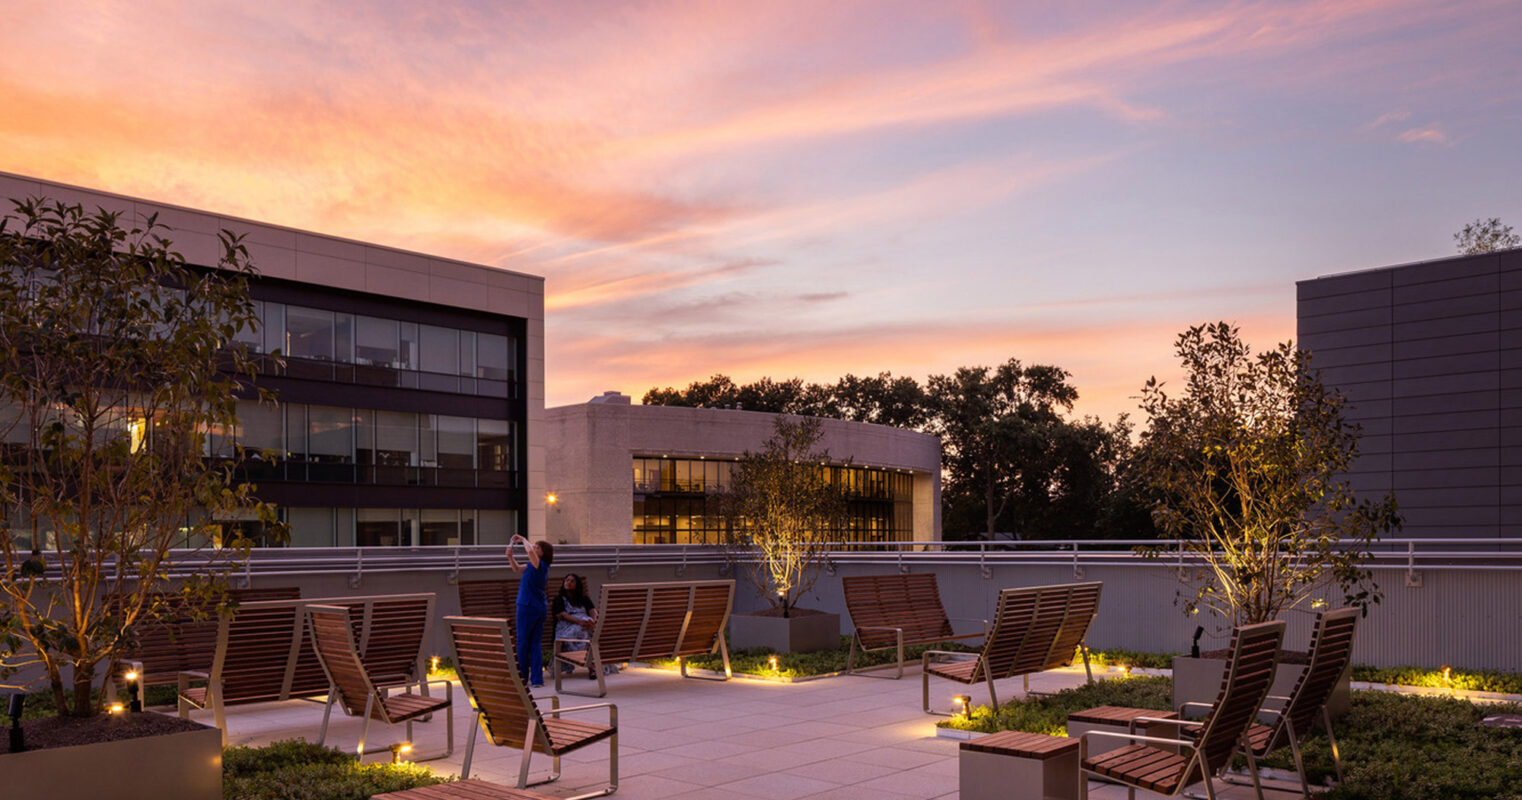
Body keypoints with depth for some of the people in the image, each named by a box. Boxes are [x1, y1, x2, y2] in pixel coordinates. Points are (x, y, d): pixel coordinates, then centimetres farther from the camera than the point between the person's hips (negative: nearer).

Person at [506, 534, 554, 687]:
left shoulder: (539, 564, -15)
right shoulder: (534, 565, 12)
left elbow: (530, 551, -35)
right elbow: (517, 568, 22)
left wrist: (523, 539, -17)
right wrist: (510, 556, 7)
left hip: (528, 606, -9)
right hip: (540, 607, 9)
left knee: (523, 641, 4)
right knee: (536, 642, 8)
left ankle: (523, 677, 15)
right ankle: (537, 679, 6)